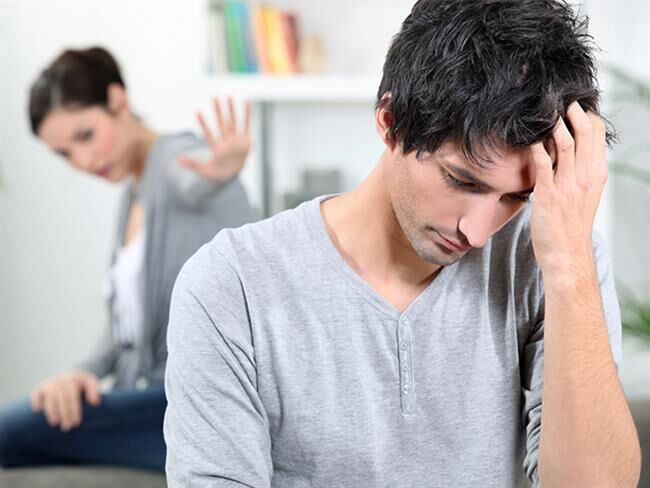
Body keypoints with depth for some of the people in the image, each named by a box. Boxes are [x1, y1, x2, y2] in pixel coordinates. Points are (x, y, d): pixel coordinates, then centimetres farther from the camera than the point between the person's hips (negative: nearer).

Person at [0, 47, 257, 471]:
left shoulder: (176, 159, -11)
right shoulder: (137, 190, 15)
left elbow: (195, 182, -37)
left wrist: (220, 171, -61)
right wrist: (86, 372, -2)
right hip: (162, 404, 9)